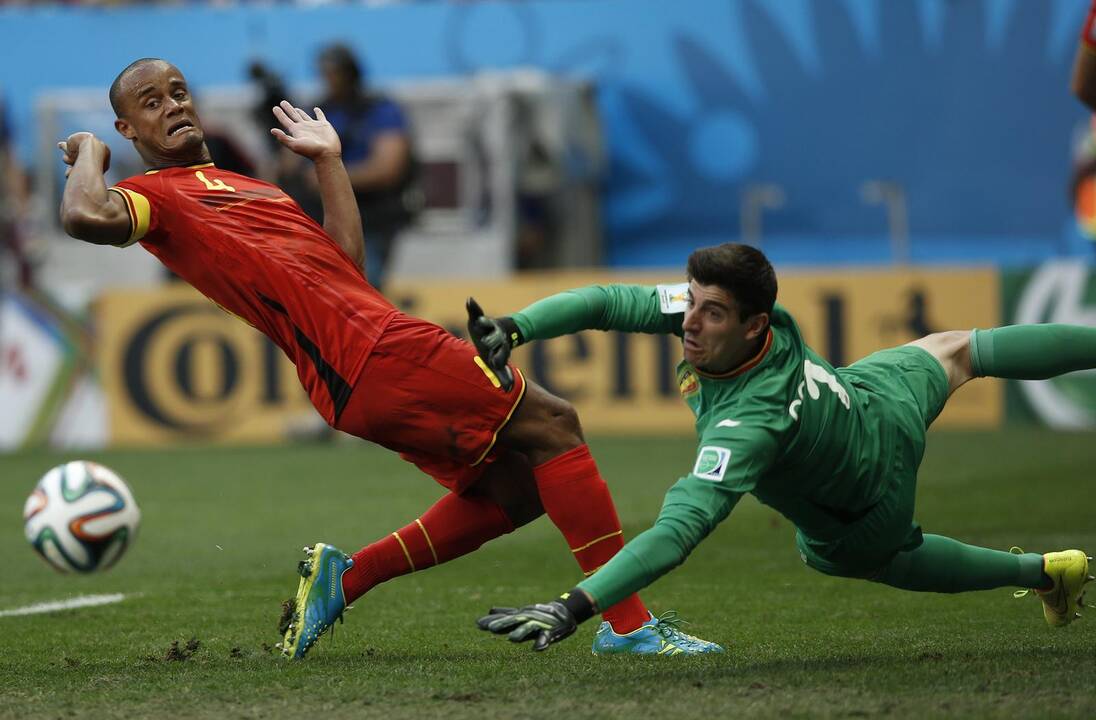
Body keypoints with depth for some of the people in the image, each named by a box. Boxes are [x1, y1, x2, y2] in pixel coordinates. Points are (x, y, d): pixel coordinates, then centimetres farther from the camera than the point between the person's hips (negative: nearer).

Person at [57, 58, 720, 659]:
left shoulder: (245, 189, 29)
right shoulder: (157, 196, 1)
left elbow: (346, 261, 20)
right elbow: (88, 217, -23)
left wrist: (329, 160, 28)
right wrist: (90, 155, -4)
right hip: (373, 355, -10)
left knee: (515, 490, 13)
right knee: (551, 423, -9)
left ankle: (345, 578, 13)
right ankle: (628, 624, -11)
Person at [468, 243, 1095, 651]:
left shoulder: (748, 425, -51)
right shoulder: (710, 305, -33)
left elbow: (678, 532, -60)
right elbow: (605, 303, -24)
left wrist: (573, 608, -69)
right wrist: (515, 328, -39)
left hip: (870, 509, -5)